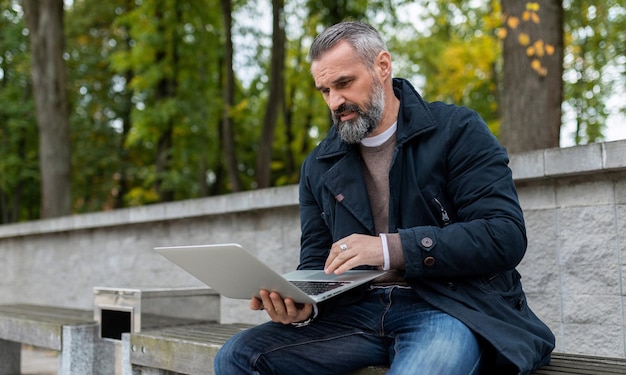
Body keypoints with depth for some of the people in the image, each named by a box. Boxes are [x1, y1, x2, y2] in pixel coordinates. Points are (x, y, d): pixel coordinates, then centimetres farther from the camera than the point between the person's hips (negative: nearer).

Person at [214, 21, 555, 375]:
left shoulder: (457, 130, 0)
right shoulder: (319, 166, 15)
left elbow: (506, 236, -10)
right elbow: (316, 262, 16)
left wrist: (392, 248, -19)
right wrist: (303, 303, -10)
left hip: (449, 307, -5)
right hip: (358, 312, 6)